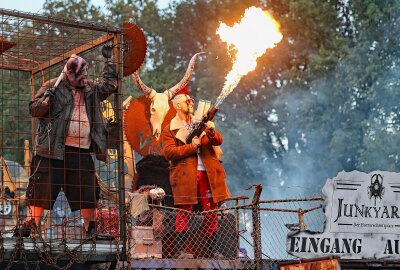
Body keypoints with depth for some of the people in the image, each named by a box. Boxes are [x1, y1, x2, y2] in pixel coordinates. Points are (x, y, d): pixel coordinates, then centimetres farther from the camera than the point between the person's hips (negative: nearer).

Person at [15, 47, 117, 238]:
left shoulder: (91, 90, 16)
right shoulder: (53, 87, 1)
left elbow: (110, 85, 24)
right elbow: (34, 109, 0)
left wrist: (109, 61, 21)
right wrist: (47, 100, -19)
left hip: (81, 151, 4)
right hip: (53, 149, -4)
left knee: (88, 191, 5)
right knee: (42, 188, -3)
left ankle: (91, 229, 16)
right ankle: (29, 224, 6)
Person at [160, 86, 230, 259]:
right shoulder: (169, 130, 3)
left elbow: (218, 141, 8)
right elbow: (169, 152, -10)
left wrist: (212, 132, -13)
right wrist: (191, 146, -16)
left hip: (207, 173, 5)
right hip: (185, 176, -5)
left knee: (211, 211, 5)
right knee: (185, 212, -5)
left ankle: (212, 250, 12)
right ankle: (180, 250, -1)